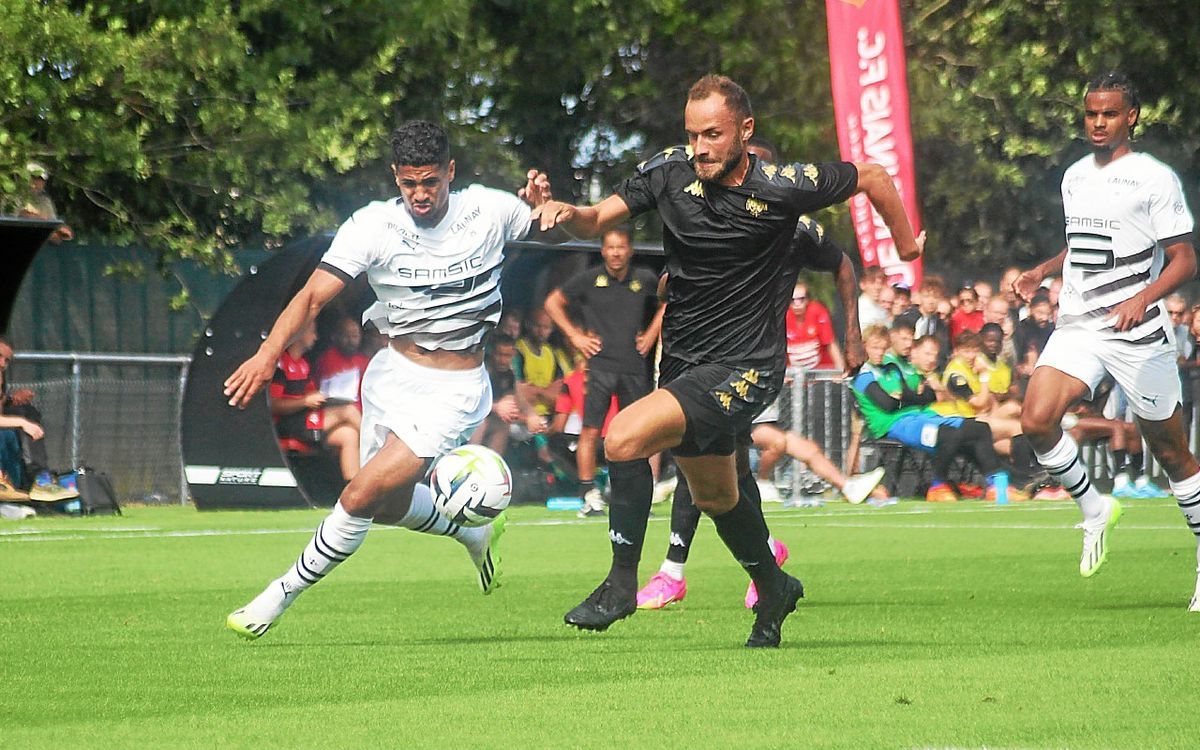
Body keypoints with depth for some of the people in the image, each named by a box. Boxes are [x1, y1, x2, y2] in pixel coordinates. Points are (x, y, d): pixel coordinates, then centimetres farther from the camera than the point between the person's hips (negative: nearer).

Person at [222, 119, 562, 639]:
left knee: (364, 494, -14)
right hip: (393, 373, 4)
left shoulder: (489, 211, -9)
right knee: (390, 504, 16)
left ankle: (279, 597, 0)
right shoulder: (373, 226, -11)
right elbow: (314, 295, -19)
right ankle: (474, 533, 46)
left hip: (455, 388, -4)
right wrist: (268, 353, -36)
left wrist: (540, 205, -16)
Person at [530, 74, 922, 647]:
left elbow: (872, 177, -3)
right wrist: (566, 213, -27)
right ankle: (773, 589, 50)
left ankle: (621, 582, -13)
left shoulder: (782, 188, -17)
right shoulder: (670, 171, -6)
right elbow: (598, 220, -5)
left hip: (745, 367, -7)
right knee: (714, 496, 24)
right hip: (682, 361, 7)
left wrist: (906, 246, 8)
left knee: (624, 438, -25)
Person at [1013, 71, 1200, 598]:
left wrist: (1143, 297, -23)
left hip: (1139, 335, -5)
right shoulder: (1075, 178, 14)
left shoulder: (1155, 178, -6)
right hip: (1077, 327, 5)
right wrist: (1043, 271, 12)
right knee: (1036, 421, -17)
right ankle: (1094, 509, 5)